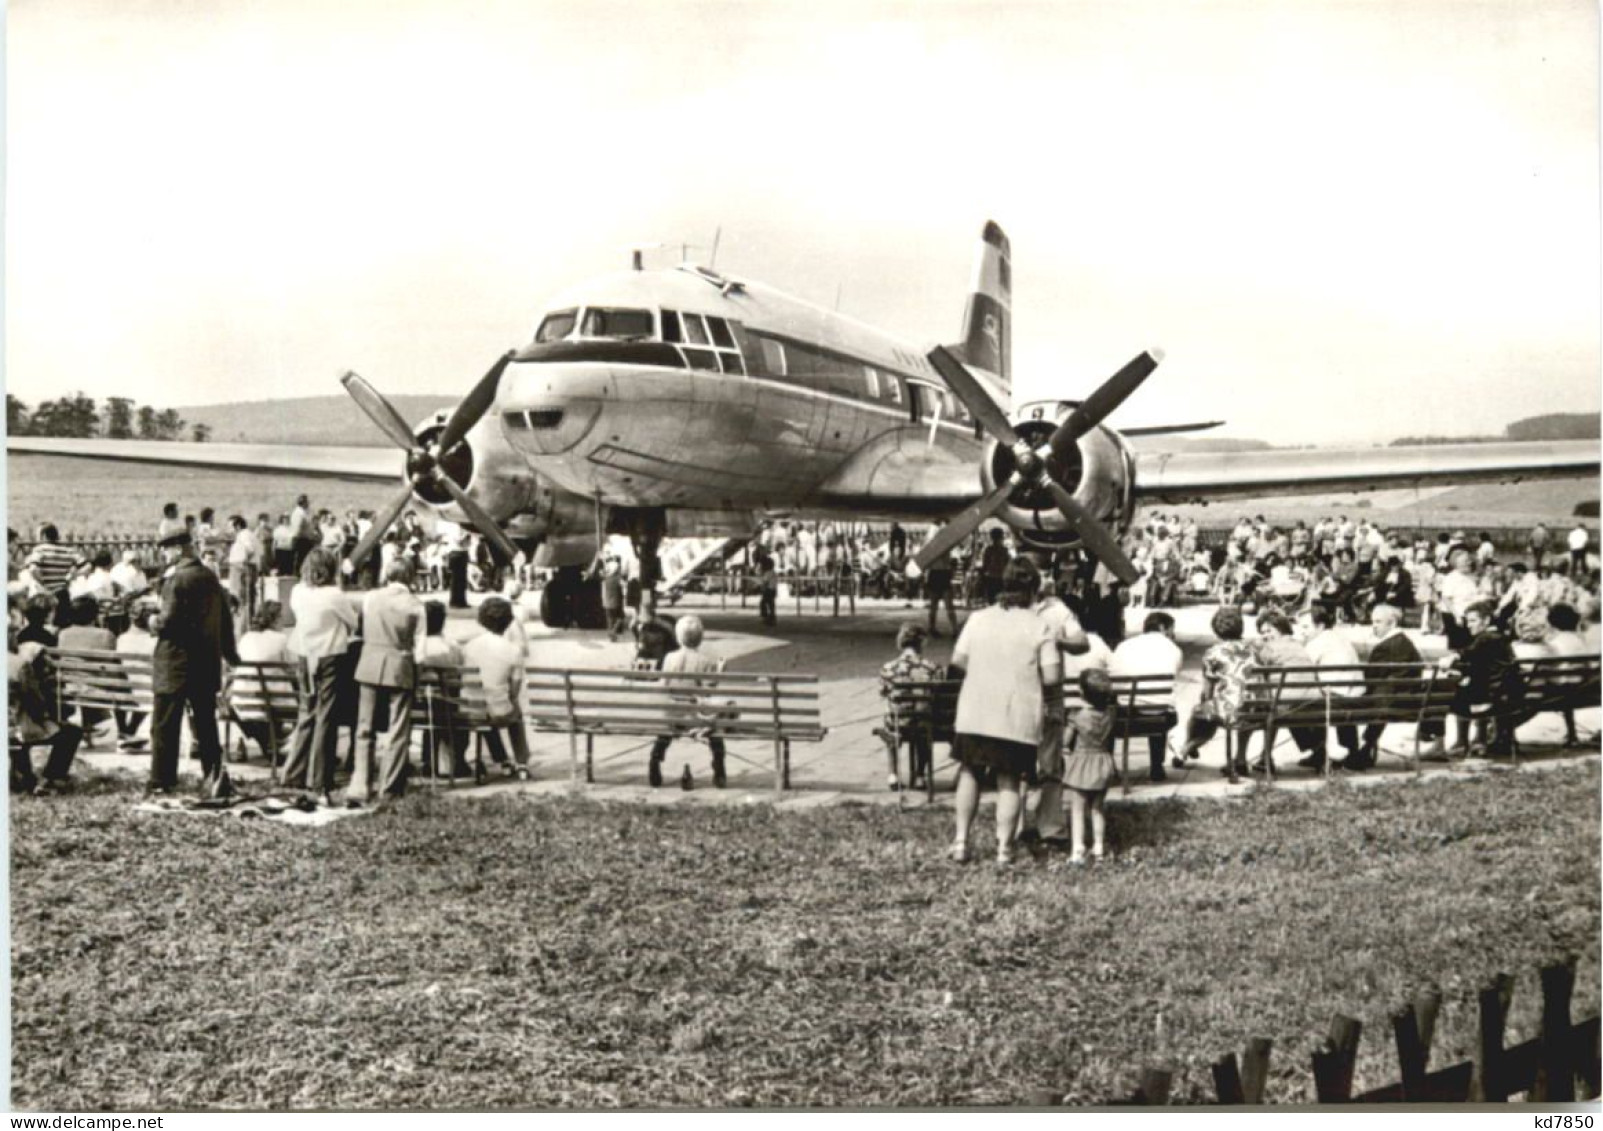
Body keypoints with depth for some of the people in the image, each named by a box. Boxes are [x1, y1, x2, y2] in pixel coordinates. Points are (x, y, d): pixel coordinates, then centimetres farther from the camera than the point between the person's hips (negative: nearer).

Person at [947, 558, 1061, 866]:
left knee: (969, 772, 17)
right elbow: (1052, 677, -10)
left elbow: (958, 659, 3)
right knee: (1009, 782, 9)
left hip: (975, 714, 2)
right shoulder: (1039, 627, -6)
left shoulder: (978, 619, 0)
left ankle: (961, 840, 14)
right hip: (1019, 719, -2)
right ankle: (1004, 848, 10)